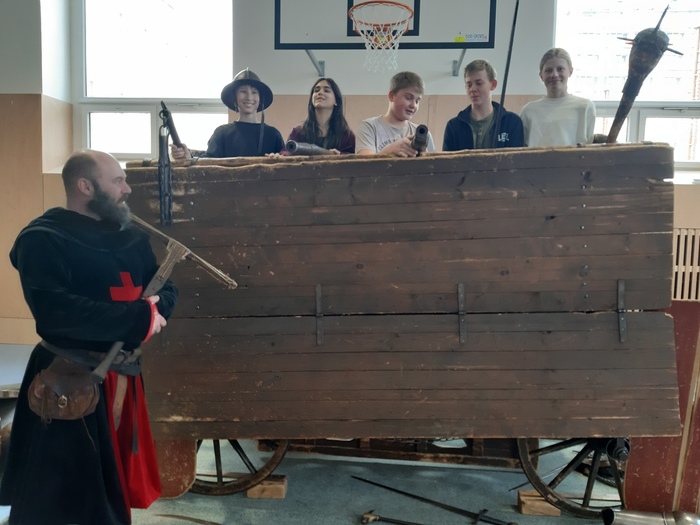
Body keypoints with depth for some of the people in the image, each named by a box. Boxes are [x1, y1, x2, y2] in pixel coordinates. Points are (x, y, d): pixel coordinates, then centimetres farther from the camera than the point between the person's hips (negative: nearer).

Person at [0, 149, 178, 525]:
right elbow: (56, 312, -27)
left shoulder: (131, 238, 9)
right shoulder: (43, 239, -13)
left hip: (122, 375, 7)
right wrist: (140, 319, -25)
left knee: (114, 487, 20)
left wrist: (155, 307, -13)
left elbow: (167, 290, 11)